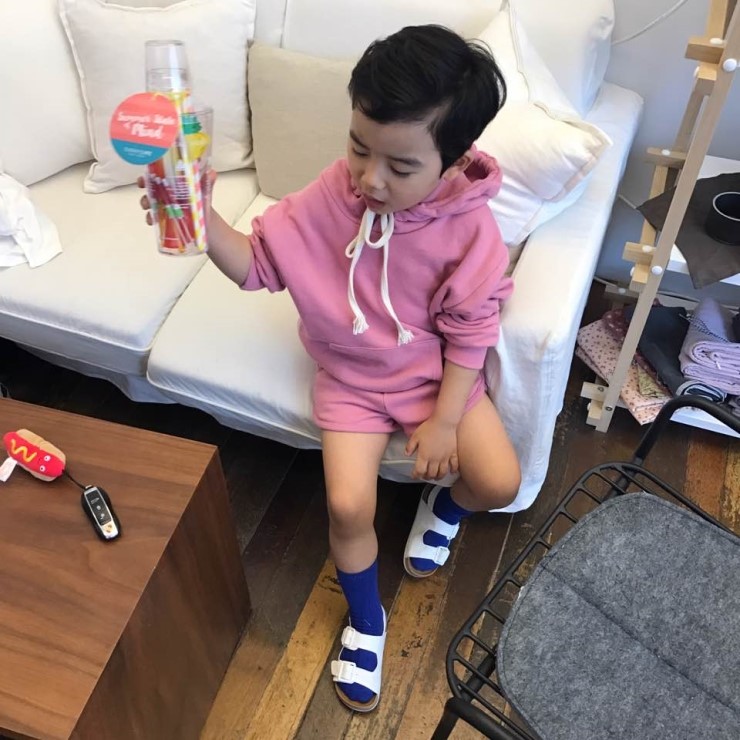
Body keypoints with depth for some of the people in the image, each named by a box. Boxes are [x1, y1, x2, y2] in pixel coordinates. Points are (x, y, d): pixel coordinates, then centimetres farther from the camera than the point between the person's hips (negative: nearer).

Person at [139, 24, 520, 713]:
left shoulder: (470, 230, -20)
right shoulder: (330, 196, -17)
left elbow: (468, 334, -12)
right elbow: (258, 262, -10)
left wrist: (443, 420, -10)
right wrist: (203, 222, -29)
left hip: (440, 374, 0)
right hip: (353, 378, 1)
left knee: (499, 483, -13)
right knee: (348, 506, -12)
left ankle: (443, 506, 26)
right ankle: (365, 621, 19)